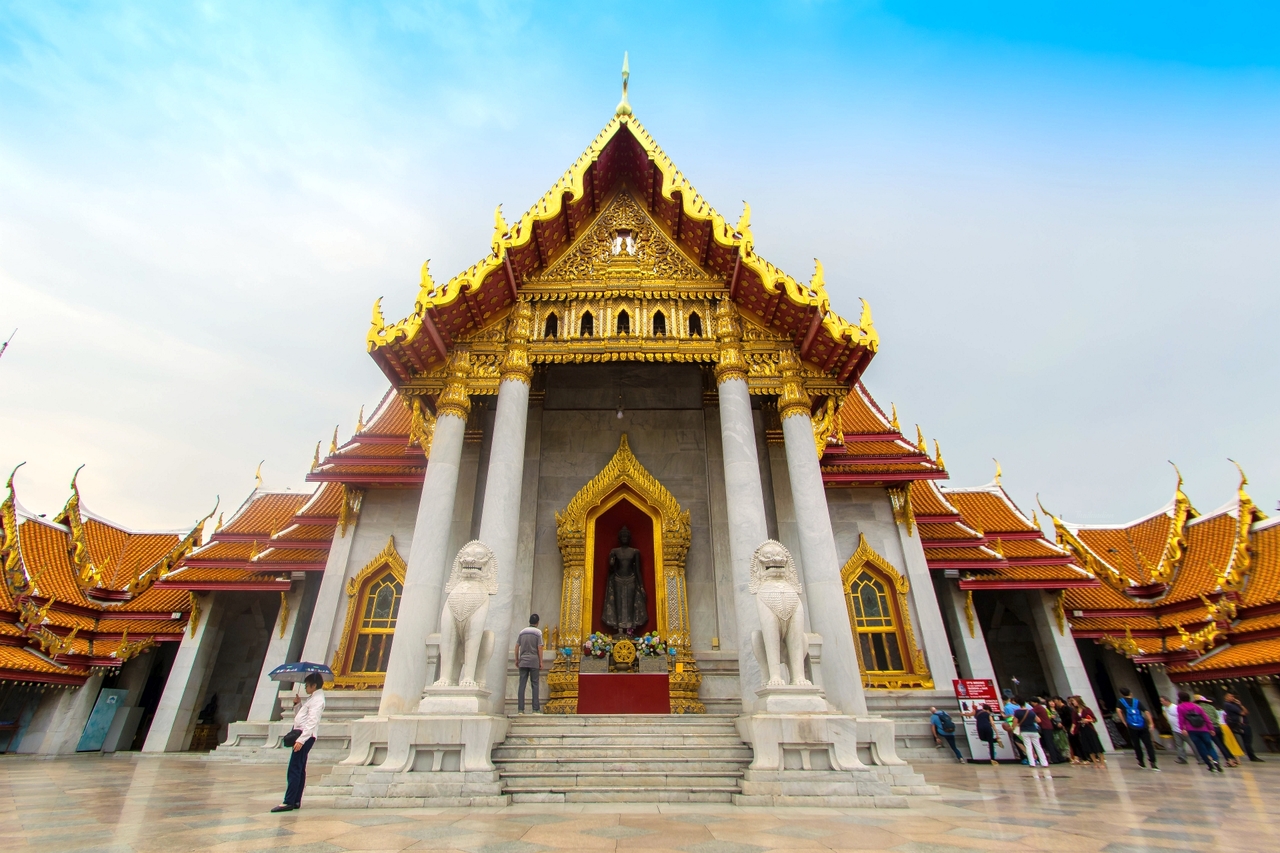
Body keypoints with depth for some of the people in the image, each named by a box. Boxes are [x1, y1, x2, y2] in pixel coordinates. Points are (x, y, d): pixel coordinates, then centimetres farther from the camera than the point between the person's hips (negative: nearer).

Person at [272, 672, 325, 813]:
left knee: (294, 769, -9)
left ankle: (288, 802, -7)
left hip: (306, 736, -10)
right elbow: (298, 716, 22)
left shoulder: (317, 700, -13)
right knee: (299, 769, 11)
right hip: (301, 735, 10)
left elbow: (312, 722, -21)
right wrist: (296, 704, 8)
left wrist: (301, 739, -26)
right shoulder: (311, 698, 19)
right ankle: (296, 801, 16)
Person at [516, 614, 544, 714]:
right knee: (535, 685, 2)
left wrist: (516, 660, 17)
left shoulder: (522, 632, 8)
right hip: (534, 662, -3)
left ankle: (520, 709, 1)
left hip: (523, 661, 3)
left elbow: (517, 647, 8)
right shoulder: (538, 632, -3)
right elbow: (540, 648, -7)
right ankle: (535, 709, 0)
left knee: (522, 685, 4)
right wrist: (541, 662, -2)